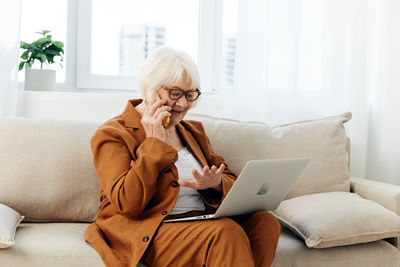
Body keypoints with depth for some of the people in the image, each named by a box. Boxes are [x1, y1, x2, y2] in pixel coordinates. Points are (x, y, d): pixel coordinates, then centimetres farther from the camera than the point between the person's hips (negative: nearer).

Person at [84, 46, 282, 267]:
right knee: (226, 232, -32)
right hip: (147, 230, -6)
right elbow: (127, 203, -14)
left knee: (265, 222, -19)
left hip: (202, 222, 7)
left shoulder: (193, 131, 19)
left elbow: (232, 183, 15)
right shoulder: (111, 134, -1)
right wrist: (154, 142, -13)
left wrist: (215, 185, -10)